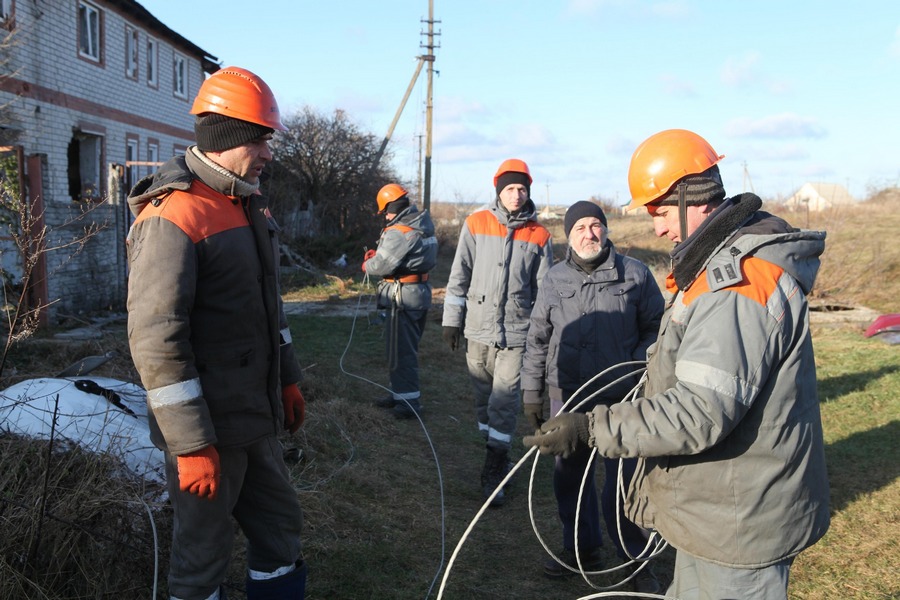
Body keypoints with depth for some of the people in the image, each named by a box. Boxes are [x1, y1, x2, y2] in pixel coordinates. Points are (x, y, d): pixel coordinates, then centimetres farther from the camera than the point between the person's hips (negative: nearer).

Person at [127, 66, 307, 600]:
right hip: (208, 426, -9)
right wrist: (191, 446, -21)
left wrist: (288, 381, 20)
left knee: (281, 524, 20)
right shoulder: (173, 217, -19)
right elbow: (156, 341, -23)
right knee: (204, 551, 9)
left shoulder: (249, 207, 10)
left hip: (257, 417, 9)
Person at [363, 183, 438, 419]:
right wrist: (376, 255, 8)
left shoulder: (398, 232, -20)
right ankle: (400, 393, 29)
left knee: (402, 351, 0)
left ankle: (409, 400, 7)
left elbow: (382, 265, -18)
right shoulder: (424, 225, 9)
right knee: (407, 348, 18)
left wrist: (367, 264, 4)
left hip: (403, 297, -9)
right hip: (421, 293, 10)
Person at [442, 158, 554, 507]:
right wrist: (452, 320, 3)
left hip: (515, 331, -1)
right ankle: (497, 454, 30)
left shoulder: (538, 236, 3)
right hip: (478, 328, 2)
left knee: (505, 399, -5)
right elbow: (459, 276, 5)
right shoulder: (476, 225, 2)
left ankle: (493, 473, 3)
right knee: (484, 396, 12)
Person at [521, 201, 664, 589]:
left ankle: (635, 559, 24)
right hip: (566, 397, 3)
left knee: (622, 483, 3)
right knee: (569, 479, 14)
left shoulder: (635, 274, -2)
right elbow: (537, 340, 9)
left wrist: (638, 368, -11)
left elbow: (655, 328, 3)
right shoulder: (554, 280, 5)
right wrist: (531, 393, 7)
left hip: (621, 399, -3)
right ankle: (582, 550, 34)